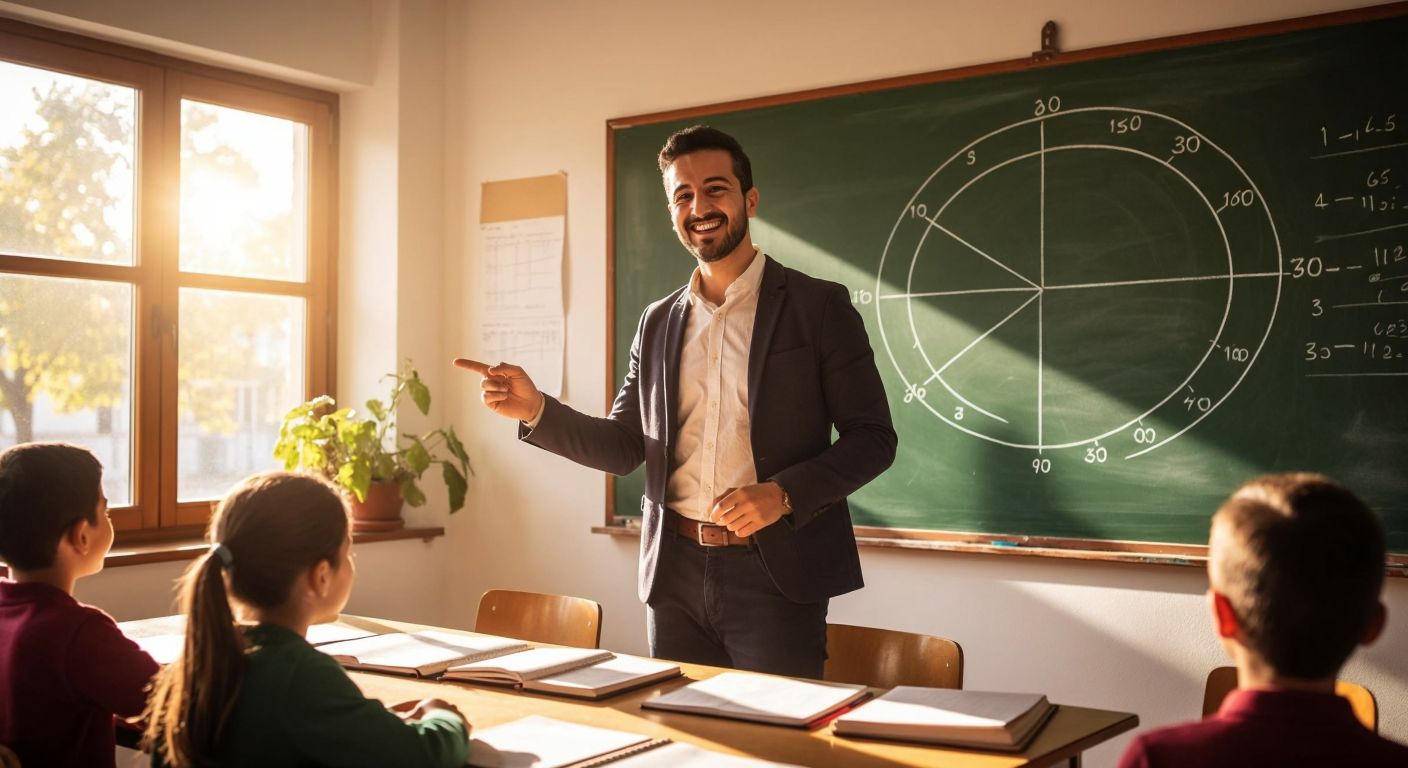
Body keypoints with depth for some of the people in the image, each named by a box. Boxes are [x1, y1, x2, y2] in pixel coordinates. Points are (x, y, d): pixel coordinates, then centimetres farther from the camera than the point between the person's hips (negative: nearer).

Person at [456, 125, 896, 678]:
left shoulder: (818, 307, -2)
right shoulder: (658, 322, 12)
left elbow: (873, 438, -3)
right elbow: (625, 446, 13)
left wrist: (784, 494, -18)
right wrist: (535, 409, -2)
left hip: (774, 576, -4)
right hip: (675, 575, 4)